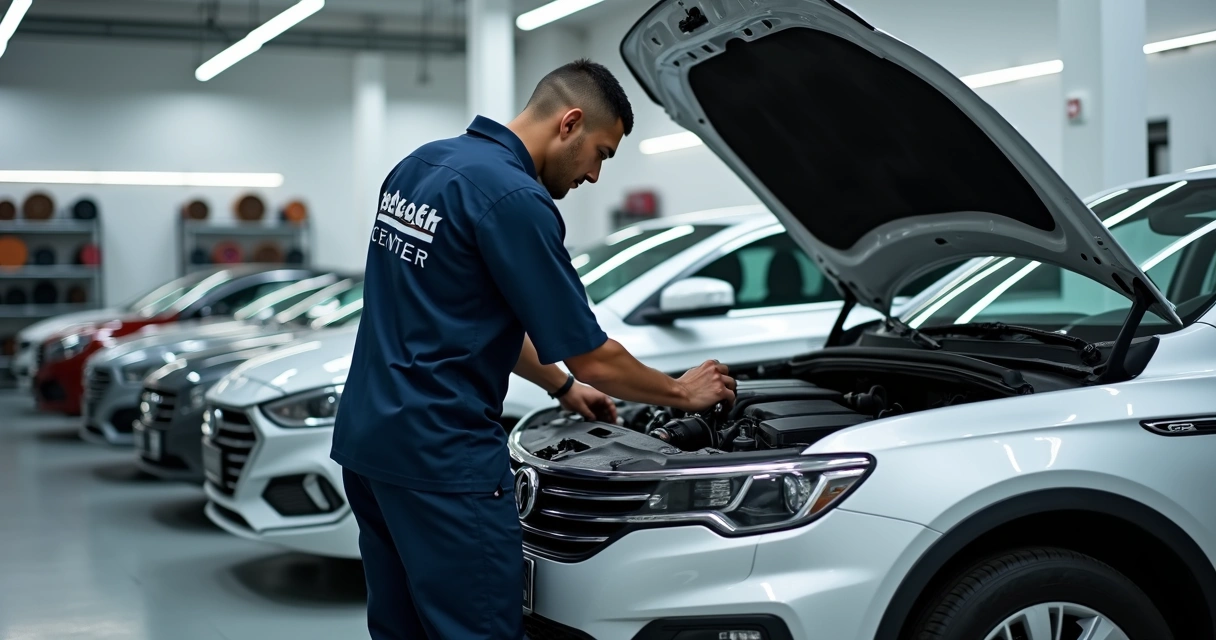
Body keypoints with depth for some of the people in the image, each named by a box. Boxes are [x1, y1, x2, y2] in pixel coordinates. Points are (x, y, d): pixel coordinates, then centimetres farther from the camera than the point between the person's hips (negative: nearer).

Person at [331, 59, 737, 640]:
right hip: (442, 457, -10)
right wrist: (682, 392, 6)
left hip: (366, 438, 10)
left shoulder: (421, 164, 12)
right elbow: (591, 356, -11)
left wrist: (561, 386, 30)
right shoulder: (515, 198, -16)